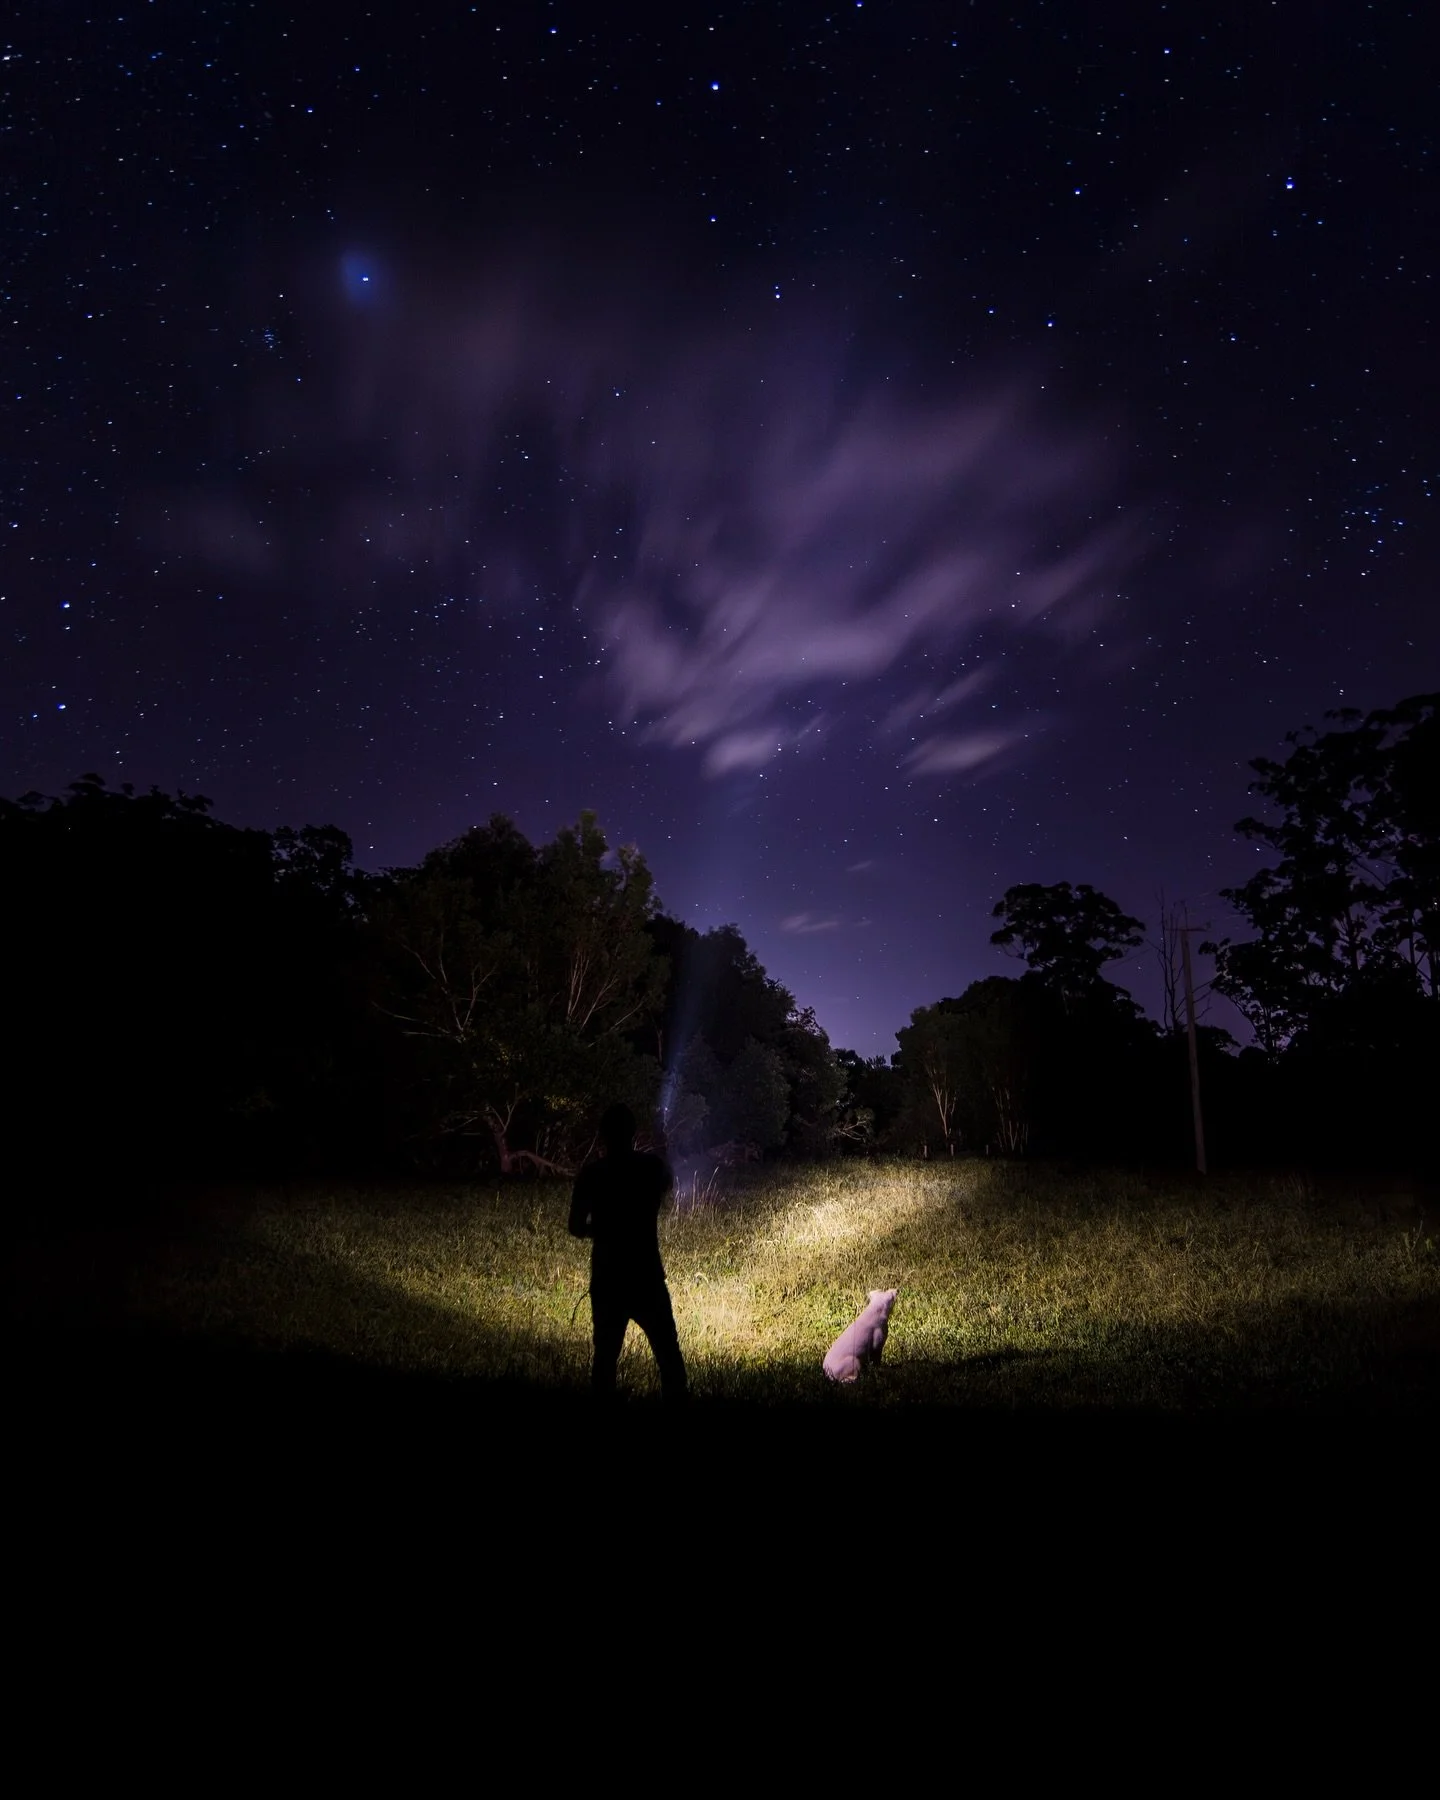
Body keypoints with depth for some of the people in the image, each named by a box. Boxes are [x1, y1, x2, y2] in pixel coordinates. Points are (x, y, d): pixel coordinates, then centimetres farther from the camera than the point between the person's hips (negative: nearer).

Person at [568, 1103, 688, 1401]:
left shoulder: (591, 1175, -6)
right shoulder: (653, 1166, -4)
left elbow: (577, 1228, -3)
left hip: (606, 1281, 1)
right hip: (646, 1279, -1)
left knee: (605, 1358, 13)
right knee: (669, 1358, 8)